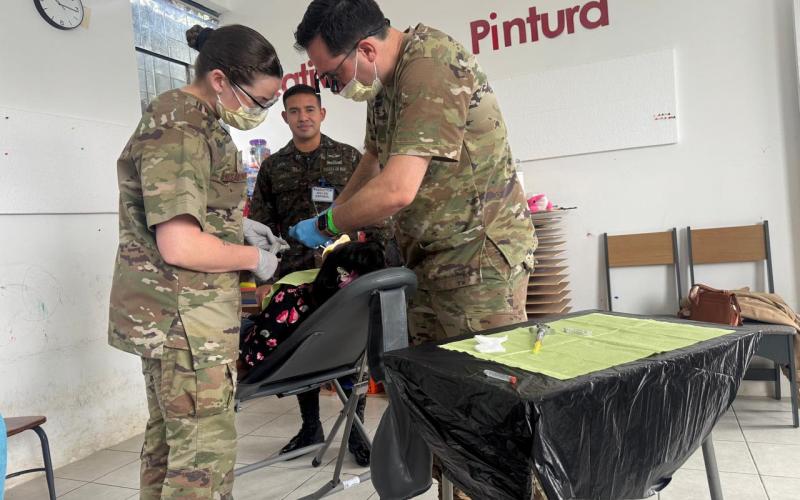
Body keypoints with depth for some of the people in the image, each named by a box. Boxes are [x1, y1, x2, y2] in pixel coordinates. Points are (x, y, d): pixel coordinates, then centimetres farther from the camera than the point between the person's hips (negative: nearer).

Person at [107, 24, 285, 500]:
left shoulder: (195, 119, 13)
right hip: (183, 314, -10)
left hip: (170, 312, 10)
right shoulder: (180, 129, -19)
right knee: (207, 450, -4)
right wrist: (255, 258, -12)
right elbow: (180, 246, -26)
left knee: (170, 437, 19)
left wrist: (240, 226, 13)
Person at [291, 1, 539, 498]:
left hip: (481, 253, -9)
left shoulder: (431, 68, -21)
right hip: (432, 258, 9)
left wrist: (327, 223, -11)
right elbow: (373, 161, 23)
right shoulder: (387, 79, 10)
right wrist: (333, 221, 12)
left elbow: (396, 190, -27)